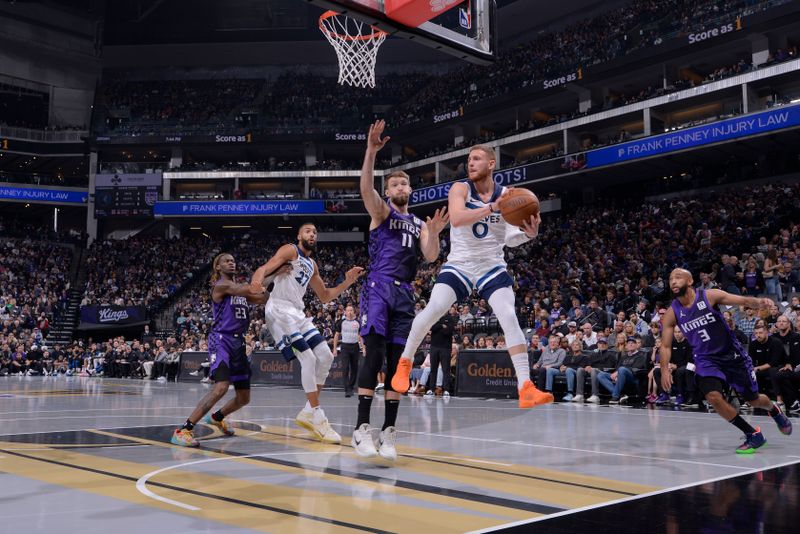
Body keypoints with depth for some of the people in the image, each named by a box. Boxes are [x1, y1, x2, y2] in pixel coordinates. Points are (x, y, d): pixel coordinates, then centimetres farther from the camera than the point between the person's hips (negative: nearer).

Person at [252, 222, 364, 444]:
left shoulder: (312, 266, 21)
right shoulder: (290, 251, -2)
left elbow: (325, 296, 27)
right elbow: (266, 267, -18)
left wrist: (347, 282, 14)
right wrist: (257, 279, -42)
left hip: (298, 313, 9)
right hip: (280, 310, -9)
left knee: (326, 356, 3)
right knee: (308, 358, -16)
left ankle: (308, 412, 10)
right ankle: (318, 419, -9)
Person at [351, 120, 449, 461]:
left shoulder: (419, 224, 21)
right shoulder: (381, 211, 7)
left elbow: (431, 257, 8)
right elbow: (366, 188, -14)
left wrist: (434, 234, -11)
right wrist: (371, 151, -27)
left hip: (405, 293, 5)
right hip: (378, 288, -5)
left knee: (397, 362, 2)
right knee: (374, 355, -17)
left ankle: (388, 432, 6)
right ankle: (362, 429, -15)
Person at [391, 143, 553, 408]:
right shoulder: (460, 188, -7)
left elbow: (510, 239, -6)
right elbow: (456, 218, -27)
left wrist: (528, 233, -28)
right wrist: (492, 208, -38)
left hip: (492, 266, 1)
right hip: (460, 263, -1)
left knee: (509, 317, -14)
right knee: (433, 309, -17)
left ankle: (526, 388, -14)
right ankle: (405, 362, 6)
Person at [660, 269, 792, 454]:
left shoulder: (710, 296, -13)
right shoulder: (672, 313, -8)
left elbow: (743, 300, -18)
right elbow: (665, 345, -4)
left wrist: (758, 302, -40)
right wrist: (664, 369, -19)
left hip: (732, 355, -1)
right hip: (706, 360, 1)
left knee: (754, 400, 10)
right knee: (713, 397, -24)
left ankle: (774, 410, 49)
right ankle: (753, 435, -5)